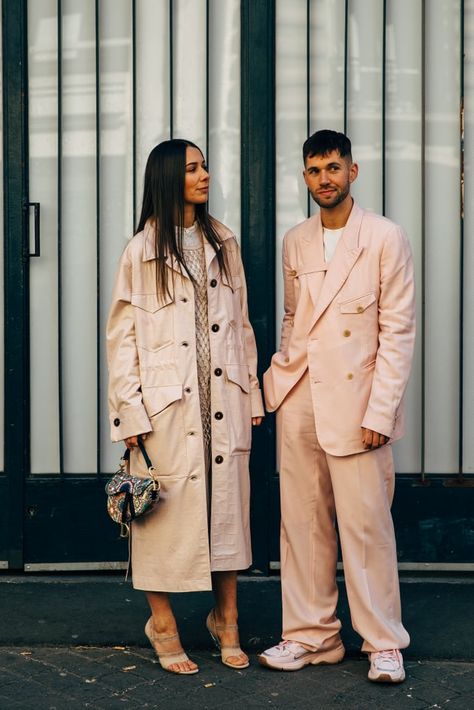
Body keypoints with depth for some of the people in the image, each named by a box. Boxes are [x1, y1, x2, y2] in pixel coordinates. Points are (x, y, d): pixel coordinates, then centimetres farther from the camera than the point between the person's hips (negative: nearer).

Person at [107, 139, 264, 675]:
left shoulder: (223, 244, 11)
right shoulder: (142, 251, -3)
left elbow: (241, 324, 13)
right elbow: (121, 335, -4)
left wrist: (251, 394, 9)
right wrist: (130, 412, -10)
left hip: (223, 399, 4)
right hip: (167, 402, -4)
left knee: (227, 504, 8)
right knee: (166, 509, 1)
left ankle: (225, 620, 21)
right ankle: (163, 625, 17)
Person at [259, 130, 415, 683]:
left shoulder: (385, 238, -3)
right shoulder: (295, 242, 12)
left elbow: (398, 331, -6)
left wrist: (380, 412, -12)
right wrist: (279, 374, 7)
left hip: (354, 403, -4)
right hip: (299, 401, 5)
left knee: (366, 524, -2)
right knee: (303, 522, 8)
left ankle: (384, 644, 12)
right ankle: (311, 636, 20)